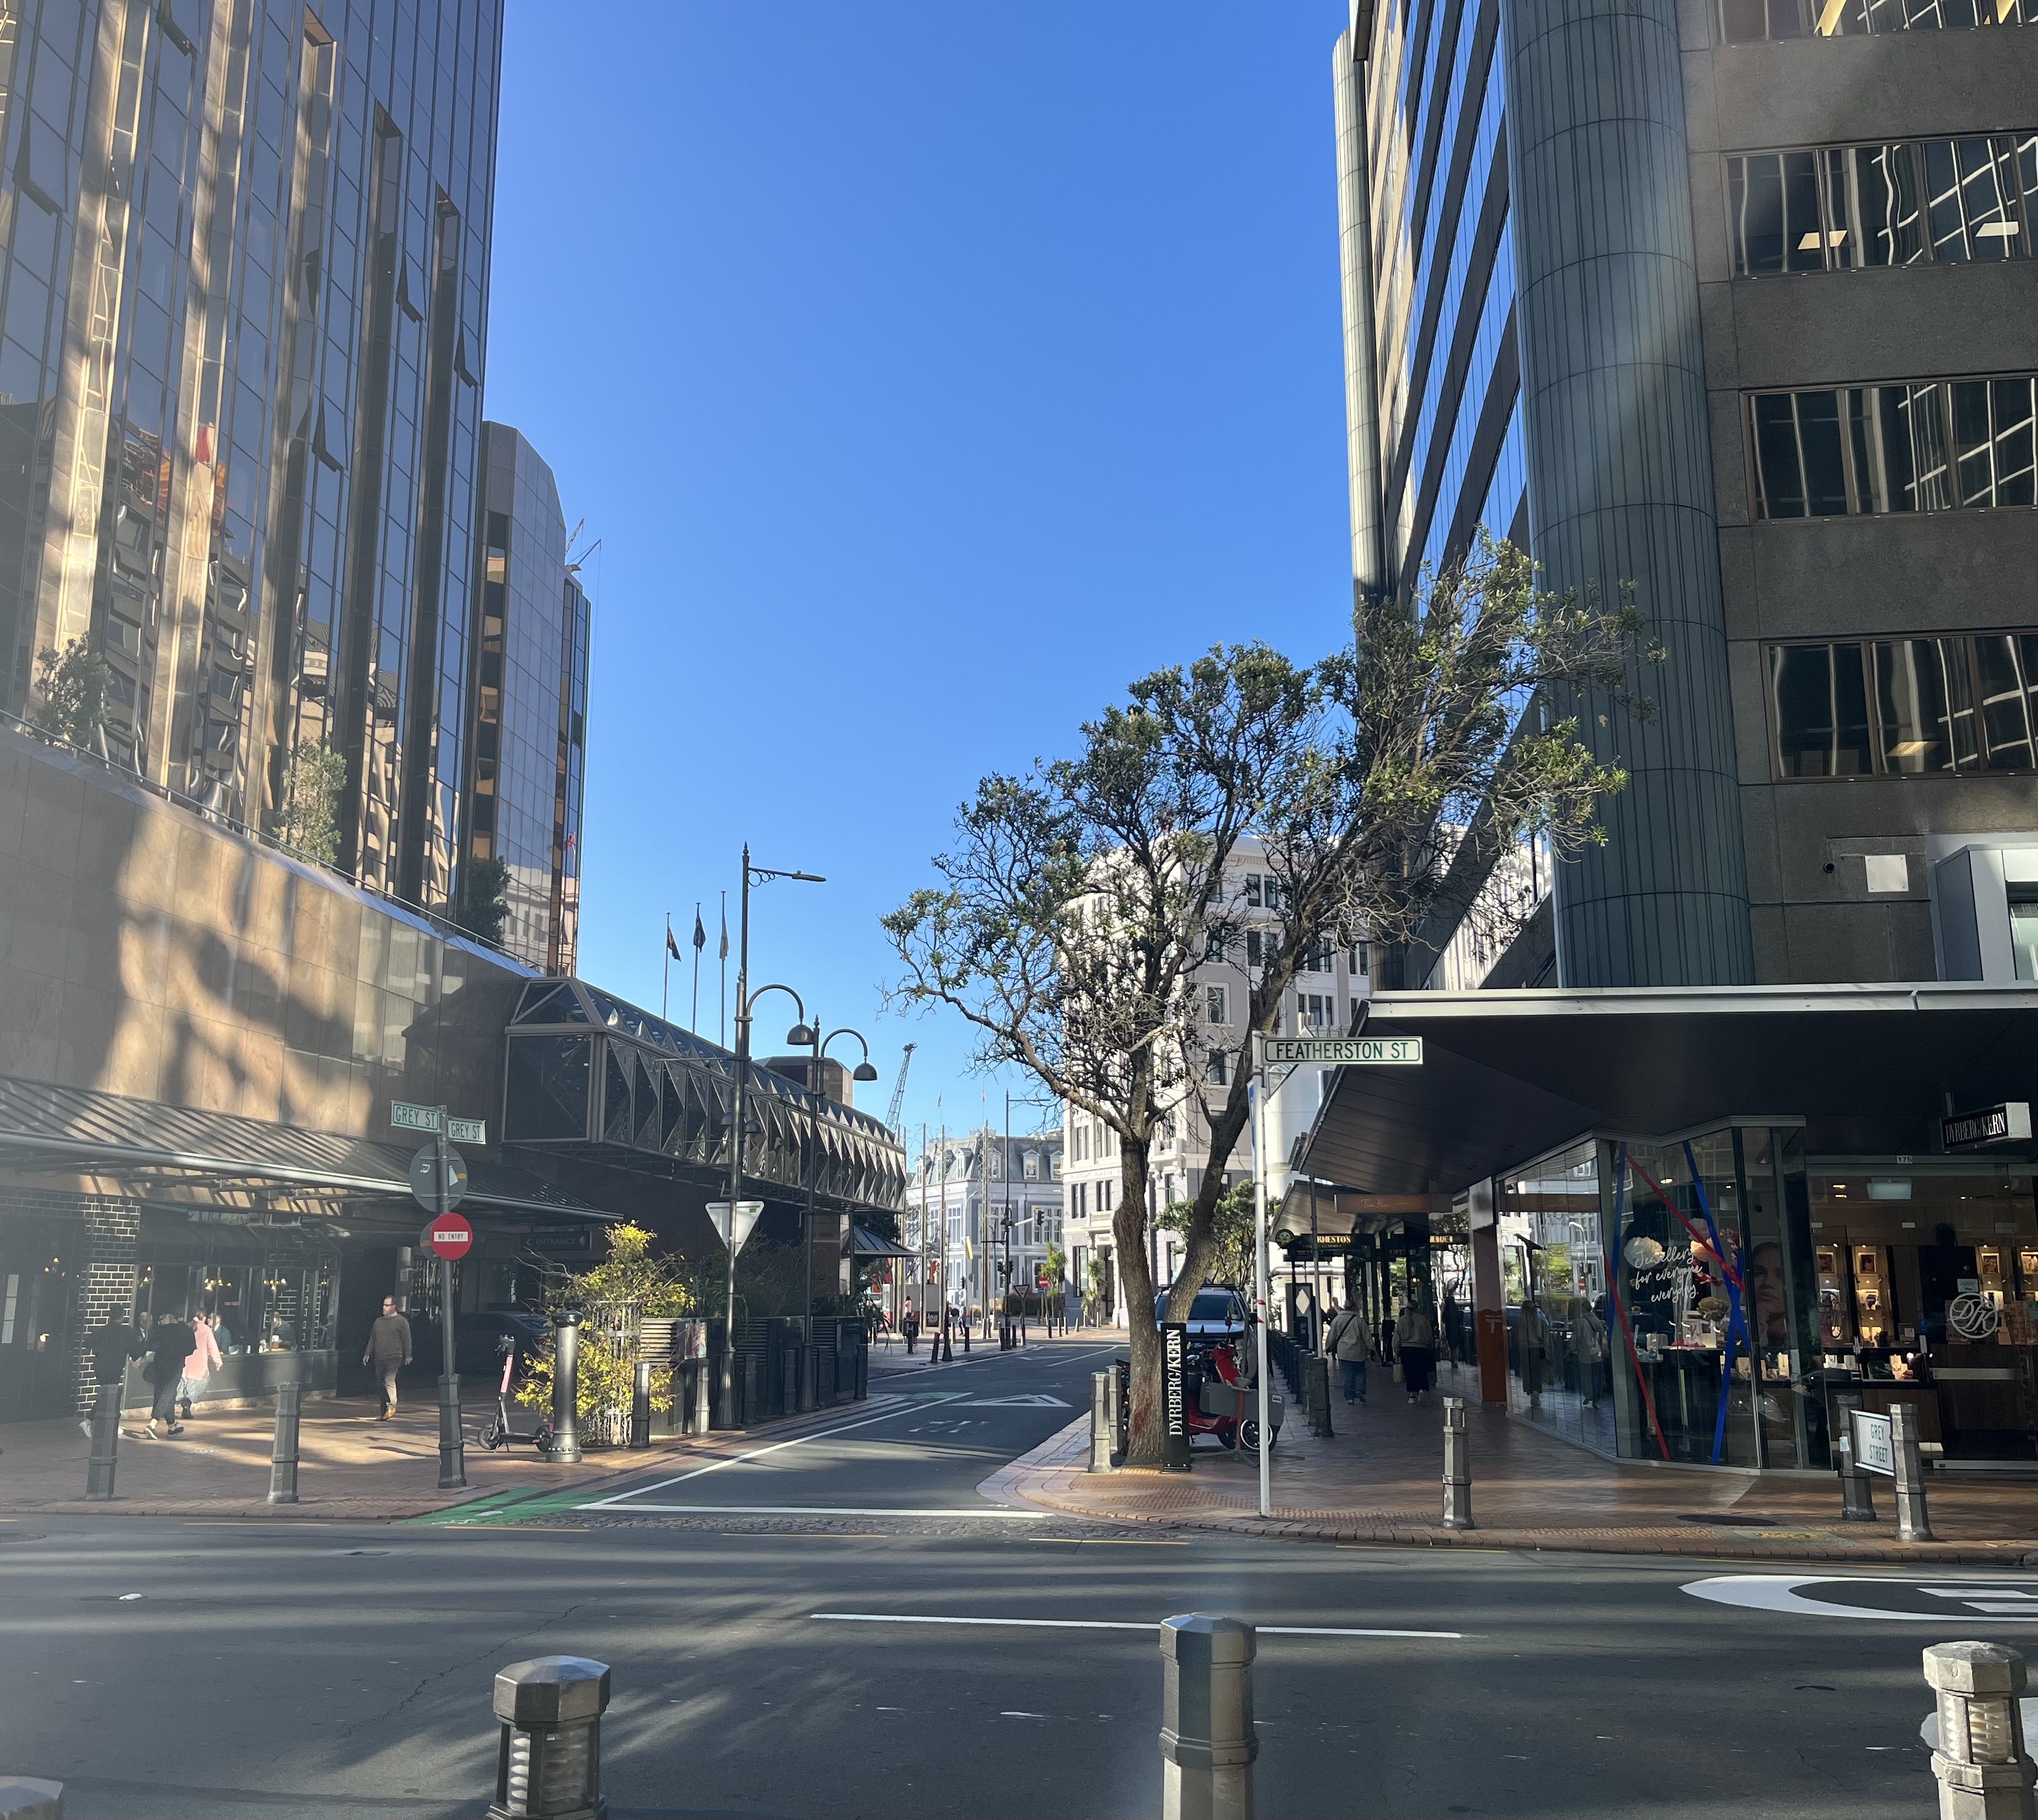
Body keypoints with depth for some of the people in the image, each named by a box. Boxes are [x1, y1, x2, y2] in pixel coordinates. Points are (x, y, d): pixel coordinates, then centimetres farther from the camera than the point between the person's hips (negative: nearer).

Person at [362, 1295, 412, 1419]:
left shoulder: (401, 1321, -1)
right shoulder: (379, 1321, 15)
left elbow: (407, 1339, -1)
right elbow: (372, 1338, 20)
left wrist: (408, 1356, -5)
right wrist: (368, 1353, 13)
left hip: (394, 1358, -6)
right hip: (379, 1358, 6)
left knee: (389, 1381, -20)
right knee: (382, 1385, 7)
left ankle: (391, 1406, -9)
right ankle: (384, 1412, 12)